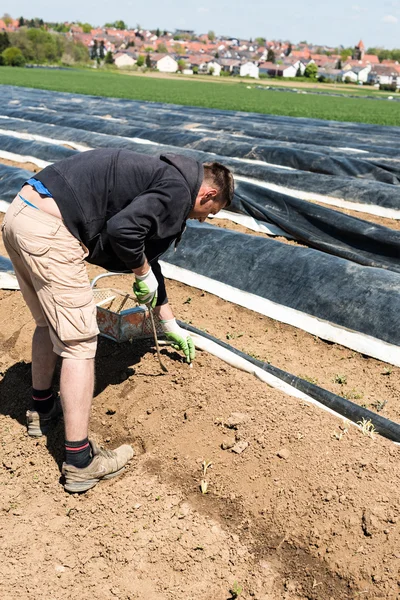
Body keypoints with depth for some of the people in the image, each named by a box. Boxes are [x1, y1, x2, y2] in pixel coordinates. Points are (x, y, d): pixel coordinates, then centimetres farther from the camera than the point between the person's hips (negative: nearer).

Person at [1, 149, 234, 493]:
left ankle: (43, 410, 44)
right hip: (49, 231, -10)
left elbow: (147, 256, 34)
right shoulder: (178, 190, -4)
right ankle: (80, 463, 5)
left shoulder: (160, 178, 26)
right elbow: (122, 230, -22)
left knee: (49, 324, 25)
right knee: (79, 342, -3)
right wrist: (144, 274, 0)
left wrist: (172, 326, 41)